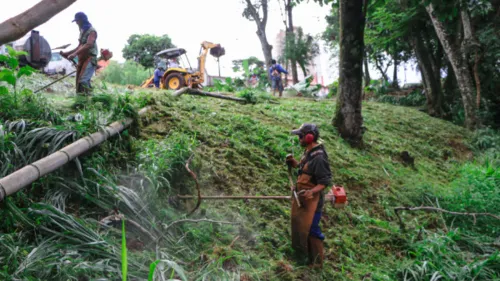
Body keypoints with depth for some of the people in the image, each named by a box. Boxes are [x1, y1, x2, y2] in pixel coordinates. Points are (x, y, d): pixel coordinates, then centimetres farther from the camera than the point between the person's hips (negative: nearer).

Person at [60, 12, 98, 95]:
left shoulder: (92, 31, -5)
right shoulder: (82, 31, 22)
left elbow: (89, 45, -22)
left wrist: (75, 54, -33)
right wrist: (66, 53, 19)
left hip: (89, 59, -9)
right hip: (81, 60, 9)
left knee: (83, 81, -24)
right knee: (79, 83, 3)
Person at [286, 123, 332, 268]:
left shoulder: (318, 157, -26)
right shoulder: (308, 152, 2)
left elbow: (326, 181, -24)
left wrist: (312, 191, -38)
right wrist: (293, 161, -1)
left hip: (311, 199, -10)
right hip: (301, 196, 10)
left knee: (311, 229, 2)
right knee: (300, 225, 24)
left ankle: (316, 261, 19)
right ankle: (303, 251, 45)